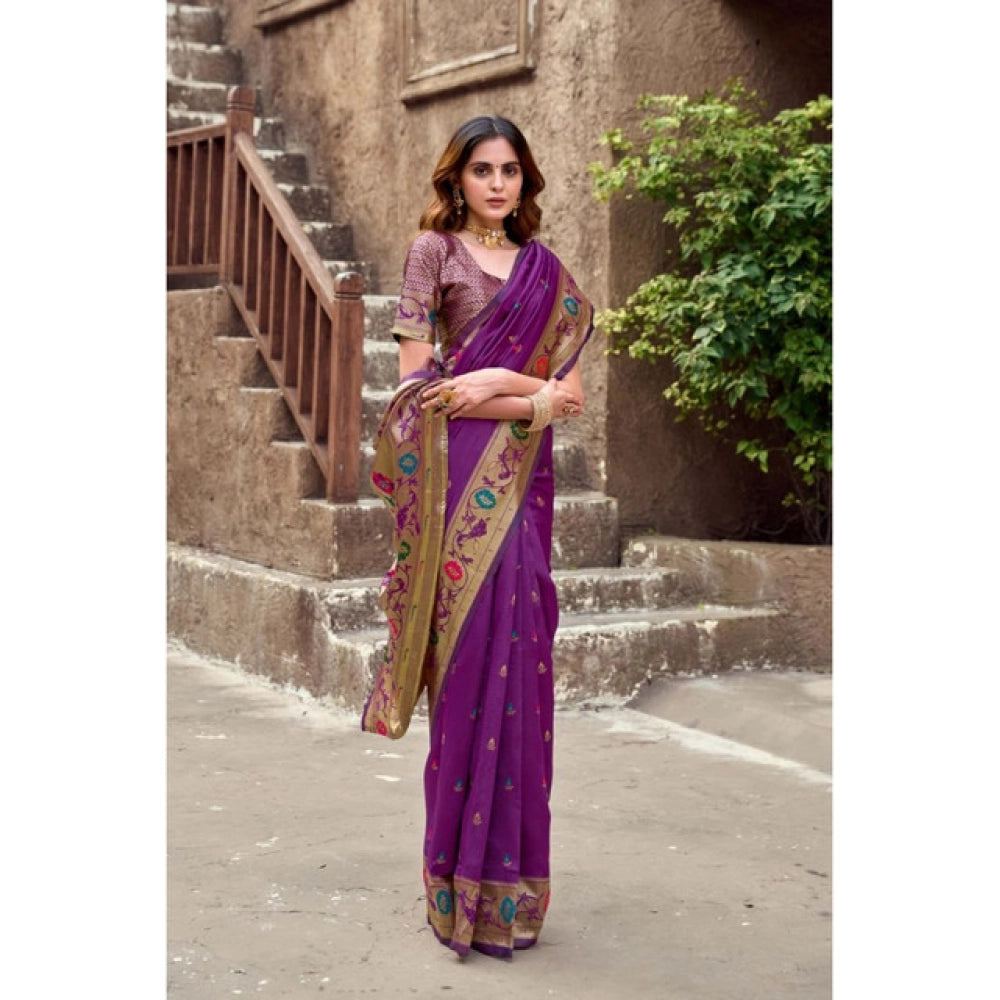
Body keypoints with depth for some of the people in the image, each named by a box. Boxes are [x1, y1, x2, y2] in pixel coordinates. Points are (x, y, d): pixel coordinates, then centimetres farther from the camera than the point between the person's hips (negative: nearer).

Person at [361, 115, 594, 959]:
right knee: (473, 660, -6)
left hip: (523, 480, 4)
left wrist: (490, 385, -7)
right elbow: (416, 380, -5)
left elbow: (574, 397, 11)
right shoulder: (434, 249, 4)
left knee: (517, 660, 2)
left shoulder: (546, 269, 16)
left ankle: (508, 873, 12)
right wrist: (530, 394, -9)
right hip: (458, 483, -4)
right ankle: (470, 888, 2)